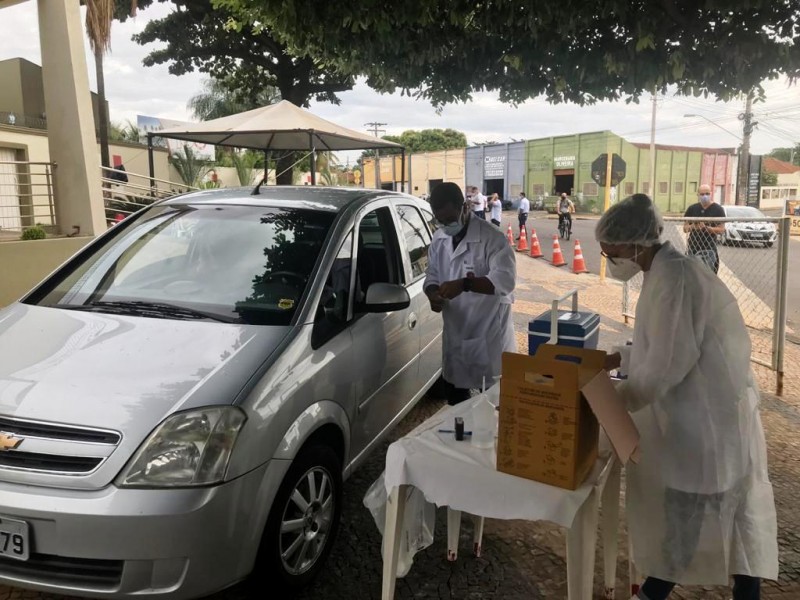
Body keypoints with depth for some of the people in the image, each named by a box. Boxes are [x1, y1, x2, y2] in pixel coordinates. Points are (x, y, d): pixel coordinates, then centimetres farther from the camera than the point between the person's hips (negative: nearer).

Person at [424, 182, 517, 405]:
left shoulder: (492, 238, -16)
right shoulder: (438, 240, 6)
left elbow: (505, 279, -25)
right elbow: (432, 275, 14)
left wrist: (465, 284, -35)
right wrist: (433, 294, -9)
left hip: (489, 334, -6)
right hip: (454, 334, 6)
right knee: (454, 398, 18)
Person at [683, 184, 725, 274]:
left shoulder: (718, 209, 0)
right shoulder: (692, 209, 9)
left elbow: (721, 229, -4)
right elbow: (685, 228, 11)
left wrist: (705, 227, -18)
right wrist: (692, 227, -11)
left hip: (709, 249, -3)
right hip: (693, 247, 3)